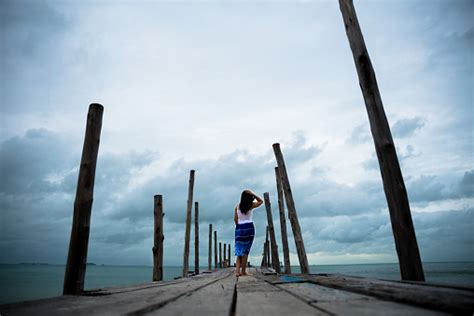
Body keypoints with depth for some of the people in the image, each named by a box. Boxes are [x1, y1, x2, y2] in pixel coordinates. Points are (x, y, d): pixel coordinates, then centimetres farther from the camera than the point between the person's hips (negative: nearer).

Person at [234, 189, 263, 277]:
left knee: (239, 250, 9)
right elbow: (261, 201, 15)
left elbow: (235, 219, 4)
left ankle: (237, 271, 1)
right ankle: (243, 271, 2)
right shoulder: (251, 205, -2)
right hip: (249, 227, -3)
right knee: (245, 250, 1)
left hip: (239, 228, 3)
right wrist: (253, 194, 4)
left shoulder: (237, 206, 5)